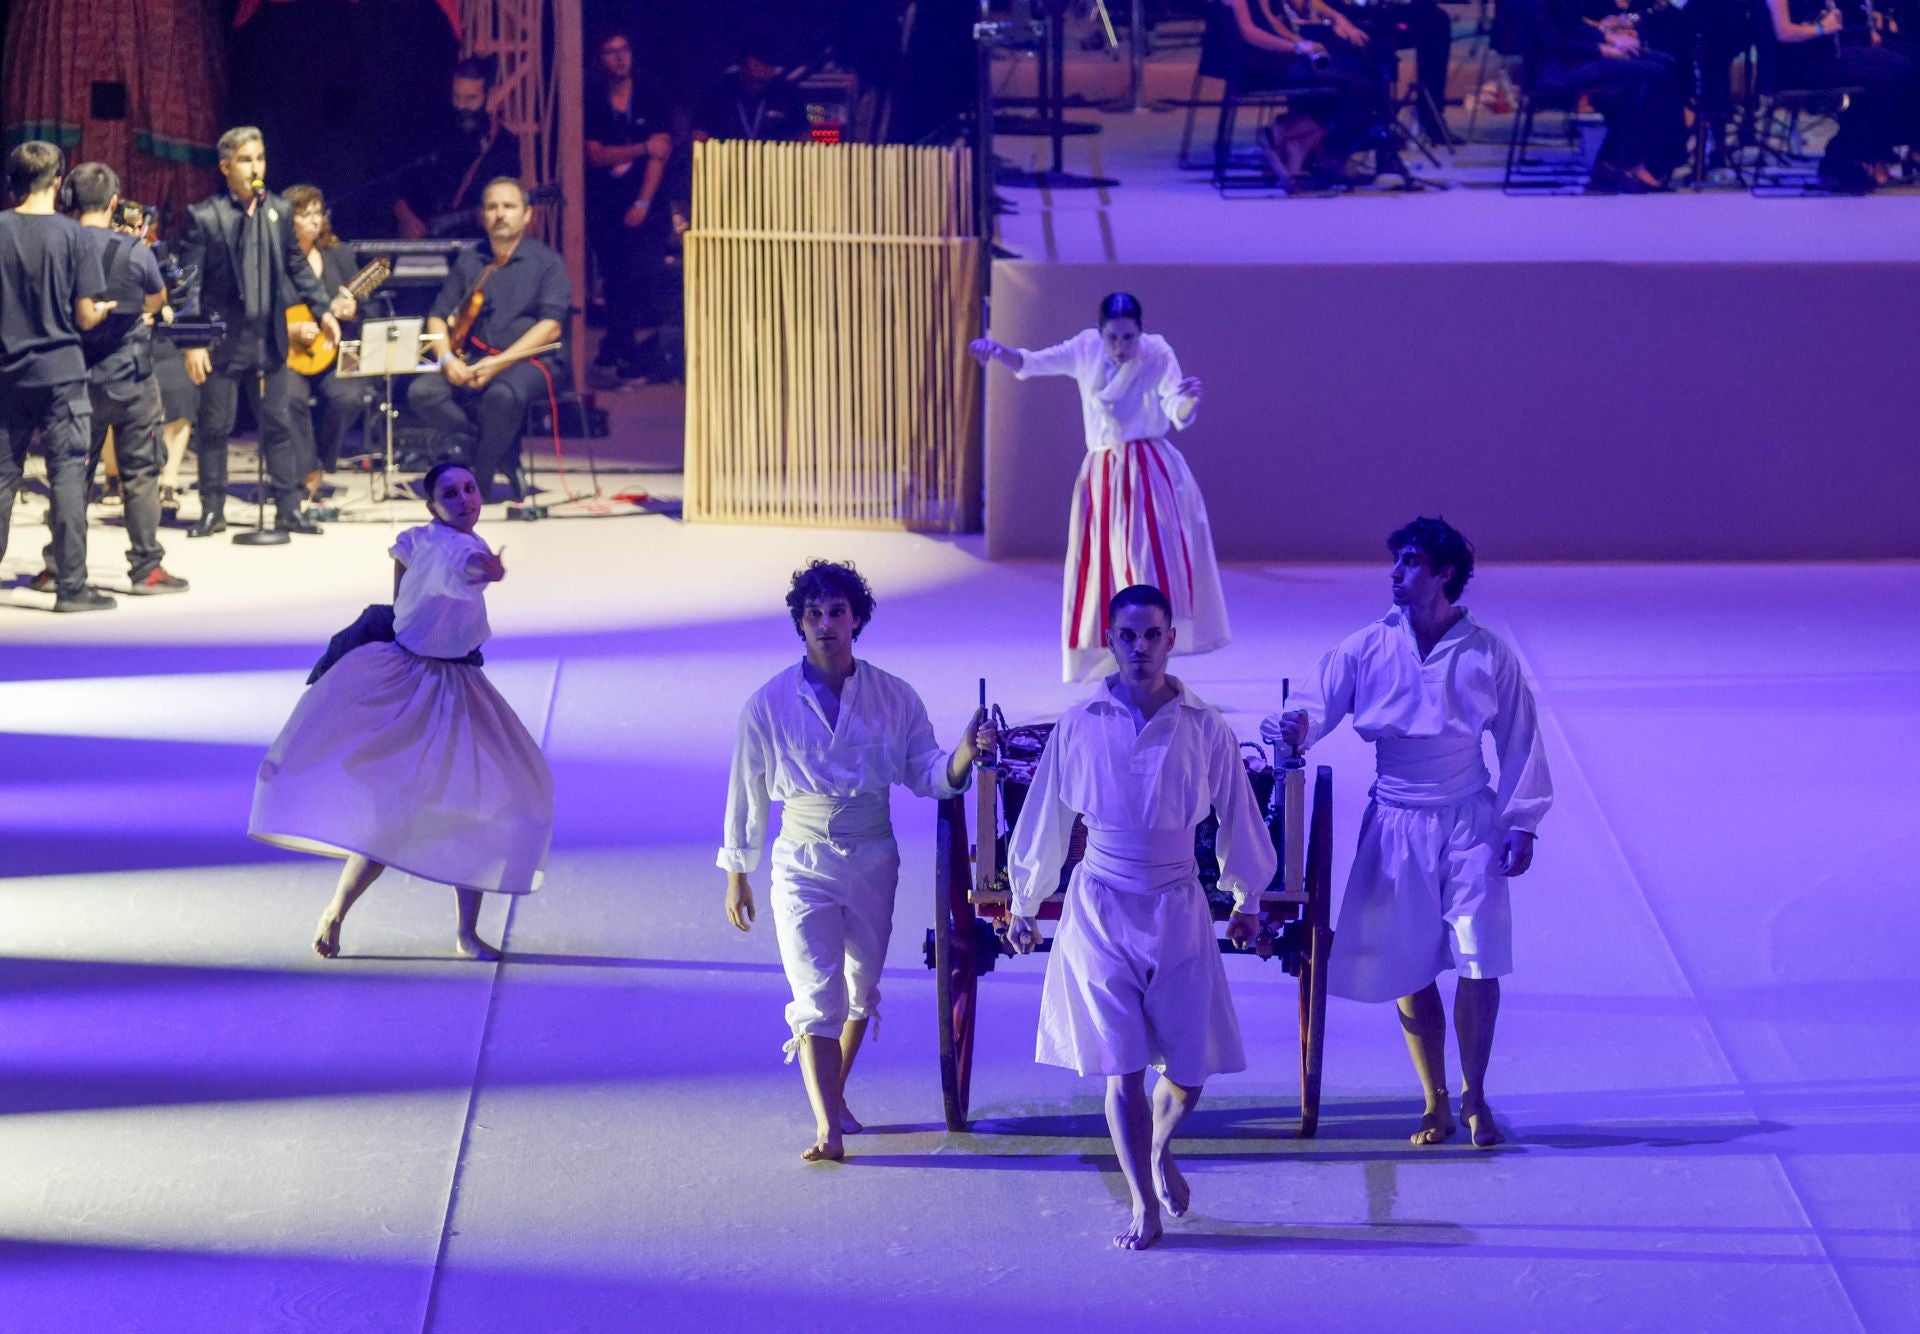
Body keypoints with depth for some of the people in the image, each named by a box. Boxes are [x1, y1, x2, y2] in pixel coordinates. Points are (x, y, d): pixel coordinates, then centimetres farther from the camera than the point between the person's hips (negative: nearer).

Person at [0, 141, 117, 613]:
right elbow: (86, 316, -7)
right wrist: (104, 310, 14)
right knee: (67, 476, 0)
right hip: (60, 372, -3)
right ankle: (71, 586, 0)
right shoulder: (73, 236, -8)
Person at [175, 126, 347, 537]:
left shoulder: (279, 211, 6)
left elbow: (297, 267, 17)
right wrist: (192, 342, -15)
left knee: (277, 426, 7)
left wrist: (323, 308, 10)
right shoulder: (203, 217, -8)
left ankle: (289, 509, 13)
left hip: (270, 338, 4)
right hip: (223, 341, -4)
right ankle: (212, 510, 13)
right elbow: (189, 284, -9)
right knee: (214, 427, 4)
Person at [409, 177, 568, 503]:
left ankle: (478, 486, -21)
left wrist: (499, 363, -20)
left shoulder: (546, 260, 2)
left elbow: (551, 326, -9)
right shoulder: (468, 261, 15)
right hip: (475, 360, 5)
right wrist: (447, 359, -11)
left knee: (504, 395, -40)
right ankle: (503, 446, -15)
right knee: (422, 393, -24)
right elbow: (438, 317, 12)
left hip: (531, 360, -5)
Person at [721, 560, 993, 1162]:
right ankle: (827, 1128, -22)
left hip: (873, 862, 3)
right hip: (803, 863, -3)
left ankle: (834, 1096, 36)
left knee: (860, 992, 15)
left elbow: (928, 777, -3)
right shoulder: (769, 705, -7)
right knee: (817, 997, -13)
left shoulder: (894, 698, -2)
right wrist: (736, 874, 7)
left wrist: (966, 753, -24)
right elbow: (747, 793, 2)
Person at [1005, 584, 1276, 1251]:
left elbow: (1238, 819, 12)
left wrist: (1246, 901, 22)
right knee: (1122, 1068, -4)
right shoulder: (1079, 727, -4)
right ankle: (1144, 1205, 8)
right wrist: (1023, 906, 16)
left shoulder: (1205, 729, -2)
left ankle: (1160, 1151, 35)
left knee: (1189, 1067, 3)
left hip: (1177, 909, 1)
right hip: (1100, 909, -1)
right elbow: (1043, 822, 8)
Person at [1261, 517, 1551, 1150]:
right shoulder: (1366, 649, 0)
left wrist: (1521, 824, 1)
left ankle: (1474, 1097, 10)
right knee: (1408, 968, 3)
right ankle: (1434, 1101, 18)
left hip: (1469, 823, -1)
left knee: (1479, 960, -7)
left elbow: (1520, 743, 5)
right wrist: (1295, 729, -29)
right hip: (1396, 825, 1)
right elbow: (1319, 704, -5)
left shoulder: (1488, 655, -1)